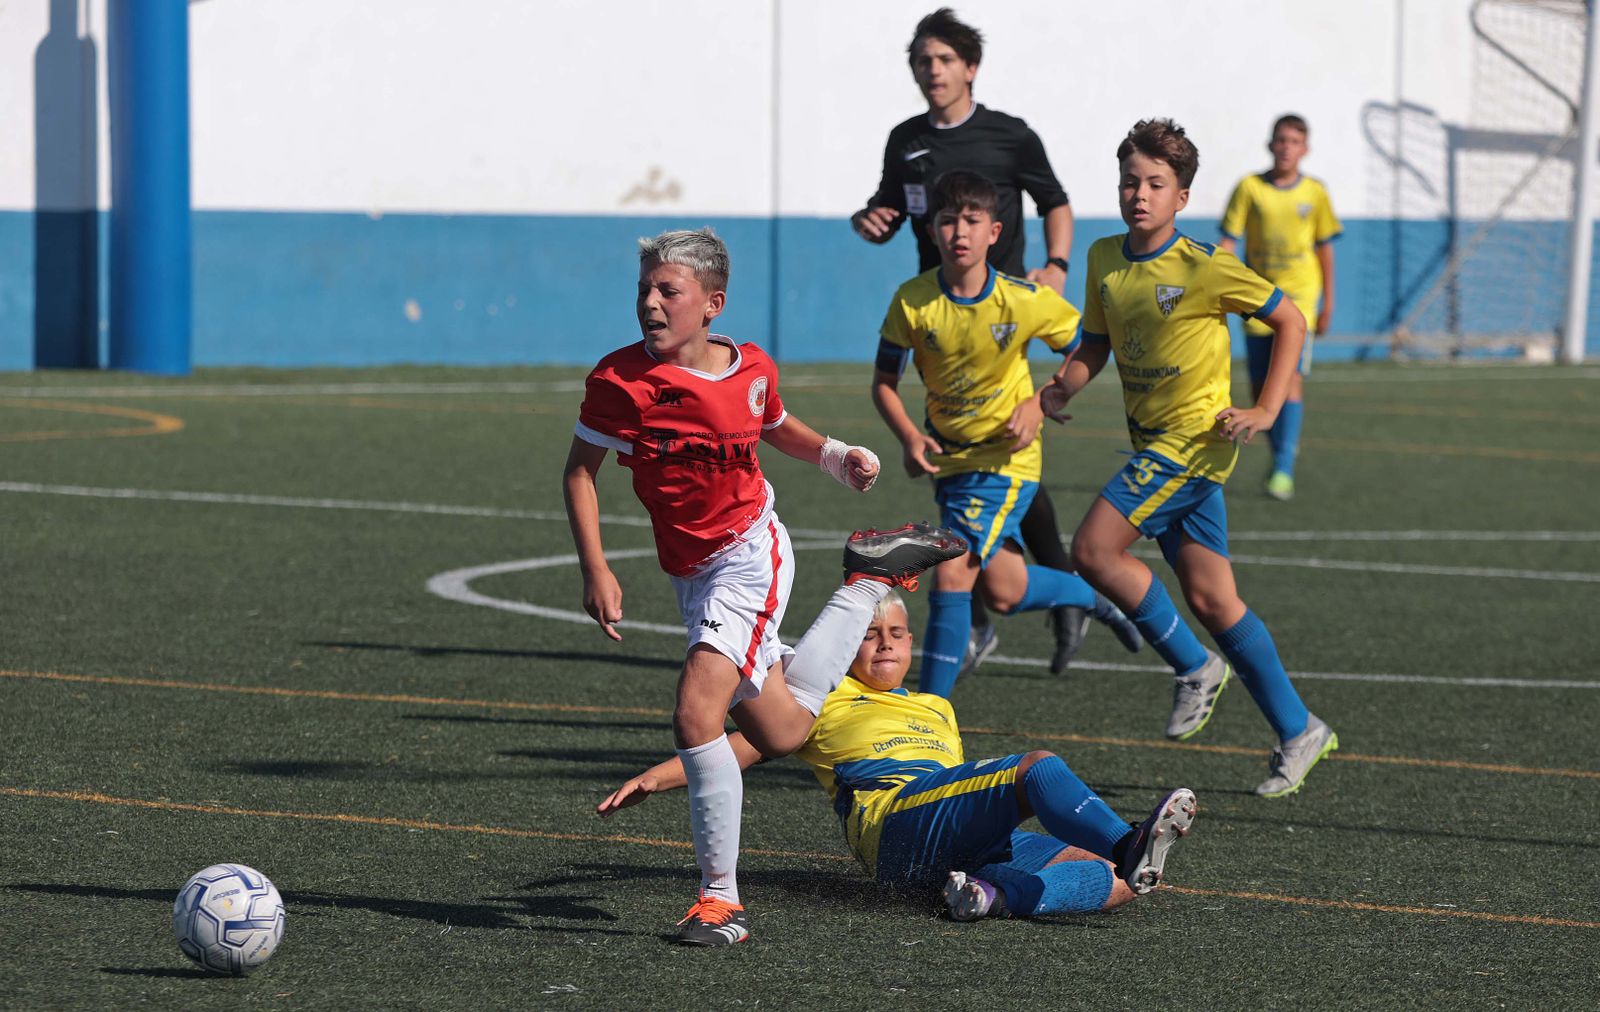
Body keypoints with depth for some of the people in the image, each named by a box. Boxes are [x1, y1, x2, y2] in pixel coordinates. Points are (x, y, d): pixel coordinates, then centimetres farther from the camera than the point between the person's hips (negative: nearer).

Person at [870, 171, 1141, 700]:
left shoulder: (1026, 300, -17)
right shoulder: (912, 302, -13)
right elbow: (884, 382, -2)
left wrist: (1040, 404, -15)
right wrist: (909, 438, -18)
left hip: (1005, 456, -4)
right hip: (949, 454, 4)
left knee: (953, 578, -16)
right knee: (1002, 590, 12)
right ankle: (1094, 597, 42)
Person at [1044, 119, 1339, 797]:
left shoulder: (1205, 268, -14)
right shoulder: (1104, 260, 5)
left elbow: (1289, 322, -6)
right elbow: (1096, 344, 16)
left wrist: (1265, 410, -12)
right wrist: (1063, 386, -4)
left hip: (1194, 438, -7)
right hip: (1152, 444, 7)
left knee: (1094, 549, -17)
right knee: (1210, 599, 6)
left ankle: (1195, 667, 0)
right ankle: (1298, 731, 14)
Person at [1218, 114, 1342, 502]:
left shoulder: (1315, 193, 1)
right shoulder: (1250, 188, -1)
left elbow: (1324, 249, 10)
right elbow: (1228, 241, -2)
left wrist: (1328, 303, 12)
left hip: (1299, 295, -1)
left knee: (1291, 378, -16)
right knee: (1260, 389, 5)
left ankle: (1284, 470, -16)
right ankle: (1282, 449, 31)